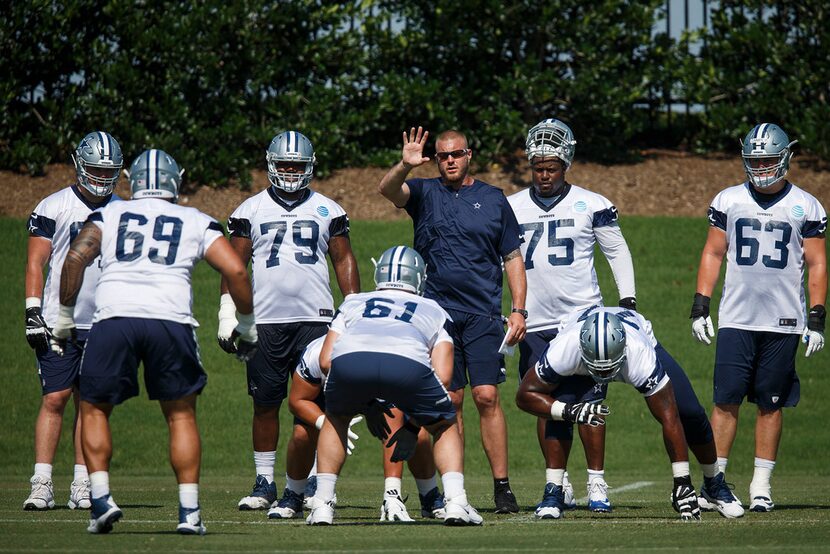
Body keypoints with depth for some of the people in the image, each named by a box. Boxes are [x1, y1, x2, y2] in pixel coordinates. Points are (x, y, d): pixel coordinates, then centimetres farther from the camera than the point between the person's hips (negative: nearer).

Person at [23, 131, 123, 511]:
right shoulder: (54, 207, -2)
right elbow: (36, 263, -3)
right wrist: (32, 314, -10)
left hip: (103, 323, 3)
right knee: (54, 399, -7)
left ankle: (82, 487, 7)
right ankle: (42, 485, -7)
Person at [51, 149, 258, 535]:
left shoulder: (108, 215, 21)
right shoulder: (196, 222, 20)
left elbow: (76, 258, 5)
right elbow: (236, 271, 9)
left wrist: (65, 316, 12)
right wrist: (246, 325, 22)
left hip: (113, 316, 0)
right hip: (170, 319, 0)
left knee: (94, 409, 16)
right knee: (181, 415, 15)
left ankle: (102, 499, 3)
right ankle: (189, 510, 7)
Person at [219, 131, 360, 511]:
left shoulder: (327, 211, 9)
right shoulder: (251, 211, 8)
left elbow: (344, 261, 12)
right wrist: (228, 313, 2)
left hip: (315, 319, 0)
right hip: (265, 322, 0)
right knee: (265, 404, 2)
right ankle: (264, 483, 9)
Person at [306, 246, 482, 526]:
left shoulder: (354, 303, 40)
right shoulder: (434, 311, 37)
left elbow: (326, 361, 29)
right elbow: (442, 376, 22)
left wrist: (367, 405, 36)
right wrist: (413, 427, 29)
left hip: (349, 358, 1)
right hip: (407, 362, -1)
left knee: (336, 418, 34)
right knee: (446, 426, 25)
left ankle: (322, 504, 23)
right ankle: (455, 501, 5)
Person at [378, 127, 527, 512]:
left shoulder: (493, 200, 9)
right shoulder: (425, 194, 8)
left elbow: (513, 259, 11)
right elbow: (388, 190, -12)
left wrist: (519, 310, 2)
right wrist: (405, 166, -33)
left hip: (482, 314, -1)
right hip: (438, 313, 1)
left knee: (487, 397, -9)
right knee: (449, 401, 1)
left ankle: (502, 486, -6)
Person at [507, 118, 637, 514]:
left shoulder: (591, 206, 1)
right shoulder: (511, 209, 8)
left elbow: (617, 252, 9)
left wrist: (628, 300, 1)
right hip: (535, 324, 2)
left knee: (588, 402, -5)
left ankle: (597, 482, 3)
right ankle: (557, 485, 8)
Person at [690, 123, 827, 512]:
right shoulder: (728, 201, 7)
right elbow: (713, 254, 12)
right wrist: (700, 307, 4)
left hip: (783, 321, -1)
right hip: (735, 319, 1)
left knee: (771, 406, 3)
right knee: (726, 402, -5)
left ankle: (761, 486, 9)